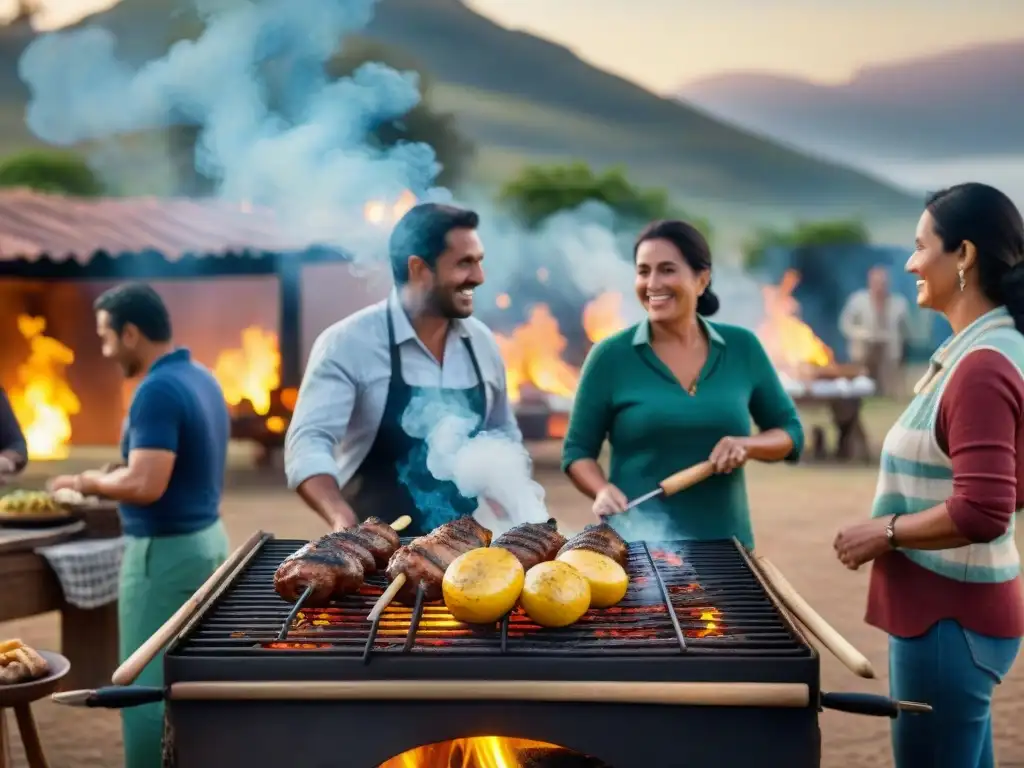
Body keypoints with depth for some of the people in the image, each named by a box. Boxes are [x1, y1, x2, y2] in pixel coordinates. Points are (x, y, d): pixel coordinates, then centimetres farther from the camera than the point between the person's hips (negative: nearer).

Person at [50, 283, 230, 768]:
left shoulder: (158, 390, -20)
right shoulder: (203, 379, 9)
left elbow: (144, 486, -28)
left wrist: (89, 482, -10)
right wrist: (112, 479, 17)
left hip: (165, 552, -10)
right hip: (207, 540, 10)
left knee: (148, 688, -1)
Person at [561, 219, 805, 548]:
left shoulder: (742, 347, 1)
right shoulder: (611, 356, -5)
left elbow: (791, 431, 9)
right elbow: (577, 450, 1)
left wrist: (746, 445, -10)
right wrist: (603, 491, -18)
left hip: (725, 543, 3)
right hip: (637, 544, -2)